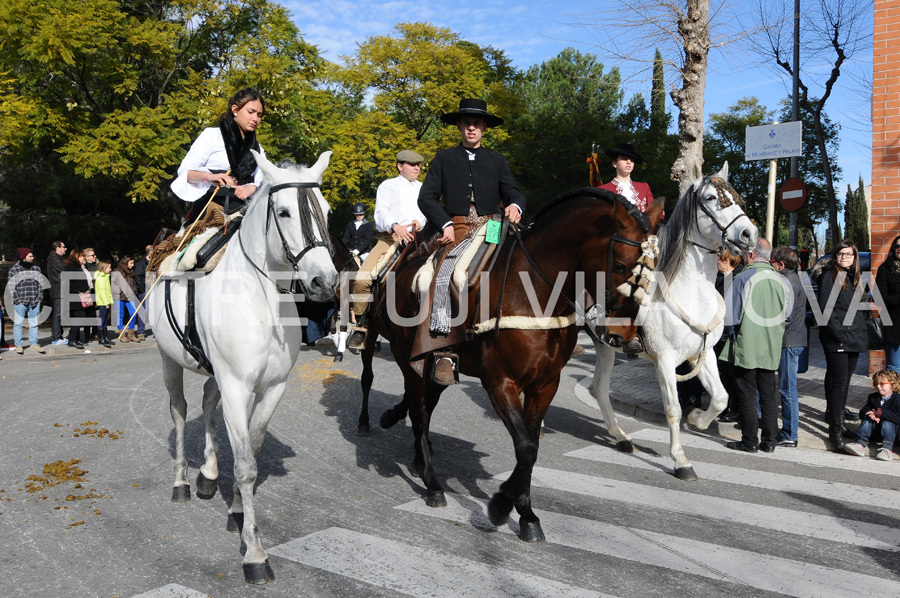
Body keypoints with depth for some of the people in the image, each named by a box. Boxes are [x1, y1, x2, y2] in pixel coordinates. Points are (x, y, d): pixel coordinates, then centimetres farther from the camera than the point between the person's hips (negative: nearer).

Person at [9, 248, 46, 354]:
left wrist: (39, 299, 6)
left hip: (35, 302, 3)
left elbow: (40, 285, 15)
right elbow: (11, 287, -1)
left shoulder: (36, 269, 13)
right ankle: (18, 345, 8)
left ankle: (34, 343, 14)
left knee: (34, 323, 6)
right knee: (18, 323, 1)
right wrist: (17, 300, -9)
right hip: (20, 302, -3)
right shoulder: (14, 270, 1)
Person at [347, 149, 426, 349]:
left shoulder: (424, 189, 30)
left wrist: (419, 223, -8)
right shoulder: (388, 185, 19)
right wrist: (395, 226, -19)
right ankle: (361, 326, -5)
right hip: (389, 237, -2)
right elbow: (381, 212, 3)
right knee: (362, 279, -20)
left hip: (418, 238, 2)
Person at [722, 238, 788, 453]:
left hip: (746, 346, -5)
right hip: (771, 348, 5)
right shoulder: (780, 280, 2)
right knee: (768, 396, 12)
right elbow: (786, 314, 11)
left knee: (747, 396, 4)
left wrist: (733, 333, 7)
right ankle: (769, 441, 17)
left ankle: (750, 441, 9)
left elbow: (730, 315, -11)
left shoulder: (743, 278, -13)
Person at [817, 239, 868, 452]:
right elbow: (826, 309, -12)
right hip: (836, 340, -7)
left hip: (854, 339, 7)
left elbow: (859, 310, 22)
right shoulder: (829, 276, -5)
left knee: (843, 381, 13)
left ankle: (835, 416, 26)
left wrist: (862, 334, 12)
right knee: (840, 381, -9)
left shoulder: (855, 279, 17)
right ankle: (836, 429, -6)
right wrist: (839, 333, -19)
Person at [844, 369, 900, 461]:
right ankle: (860, 444, -42)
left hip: (891, 427, -4)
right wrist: (870, 414, -24)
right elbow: (862, 413, 0)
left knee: (886, 423, -33)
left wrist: (879, 413, -27)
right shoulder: (873, 397, 6)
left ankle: (887, 449, -44)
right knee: (867, 421, -23)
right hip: (875, 430, 4)